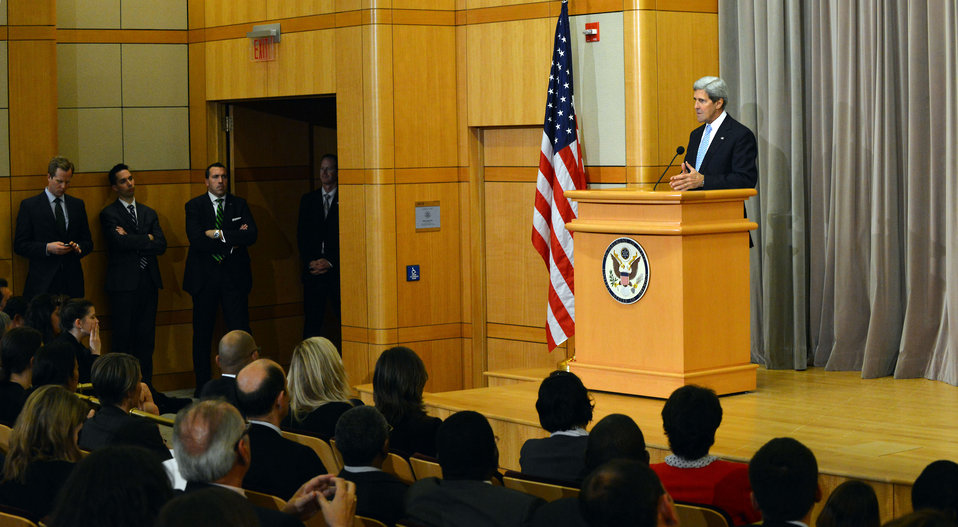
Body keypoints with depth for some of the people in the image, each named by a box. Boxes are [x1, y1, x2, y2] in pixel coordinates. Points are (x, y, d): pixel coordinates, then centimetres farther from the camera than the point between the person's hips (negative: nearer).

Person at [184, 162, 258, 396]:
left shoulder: (239, 205, 8)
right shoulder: (194, 206, 2)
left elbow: (251, 235, -7)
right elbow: (197, 240, -13)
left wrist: (220, 234, -13)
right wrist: (232, 241, -11)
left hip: (234, 275, 1)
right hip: (204, 277, -1)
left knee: (240, 330, -5)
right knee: (202, 333, 5)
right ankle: (203, 385, 13)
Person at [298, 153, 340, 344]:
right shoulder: (308, 200, 14)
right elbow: (302, 235, 10)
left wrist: (330, 262, -11)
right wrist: (310, 262, -4)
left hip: (338, 269, -3)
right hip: (313, 271, 3)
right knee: (312, 319, 2)